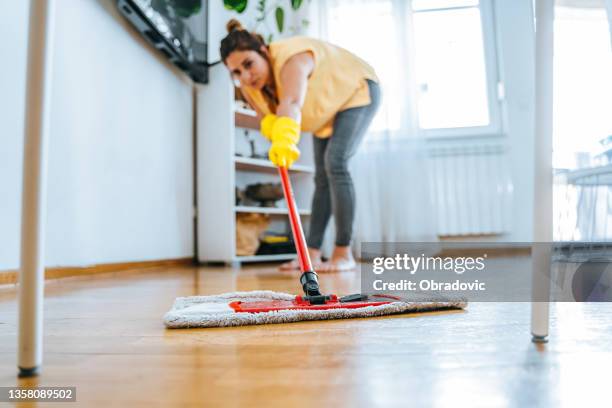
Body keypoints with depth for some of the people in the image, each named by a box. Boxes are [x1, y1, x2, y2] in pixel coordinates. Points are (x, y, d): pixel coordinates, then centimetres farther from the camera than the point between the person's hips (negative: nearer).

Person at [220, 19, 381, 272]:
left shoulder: (290, 58, -38)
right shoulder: (248, 86, -15)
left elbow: (291, 103, -57)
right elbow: (267, 118, -12)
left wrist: (286, 137, -76)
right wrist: (273, 127, -36)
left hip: (356, 91, -8)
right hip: (327, 110, 8)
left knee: (335, 163, -24)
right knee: (322, 176, 3)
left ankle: (344, 254, -19)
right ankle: (312, 253, 4)